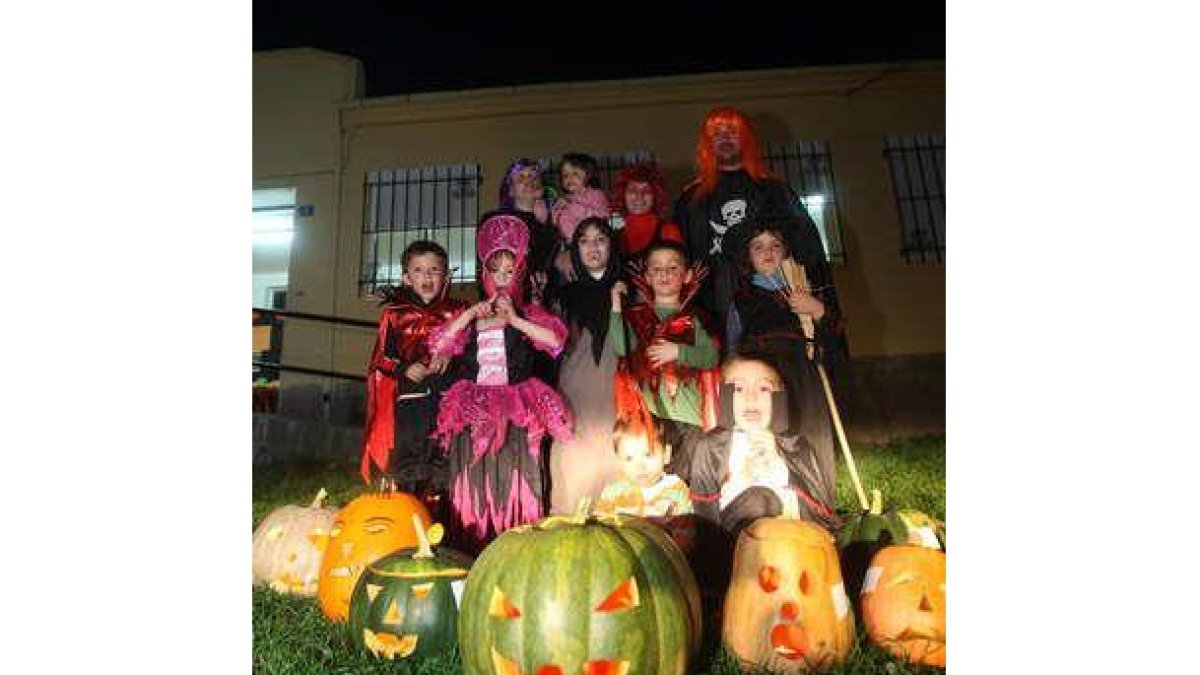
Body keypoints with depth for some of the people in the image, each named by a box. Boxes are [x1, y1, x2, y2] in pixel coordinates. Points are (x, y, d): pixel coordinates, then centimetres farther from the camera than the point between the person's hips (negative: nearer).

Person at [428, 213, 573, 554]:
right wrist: (471, 315, -4)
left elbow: (555, 338, -10)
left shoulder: (528, 312, 9)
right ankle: (472, 550, 12)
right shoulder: (470, 314, 16)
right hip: (473, 408, 2)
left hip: (515, 411, -2)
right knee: (474, 485, 3)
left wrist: (514, 319, -13)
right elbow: (437, 346, 3)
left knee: (512, 483, -4)